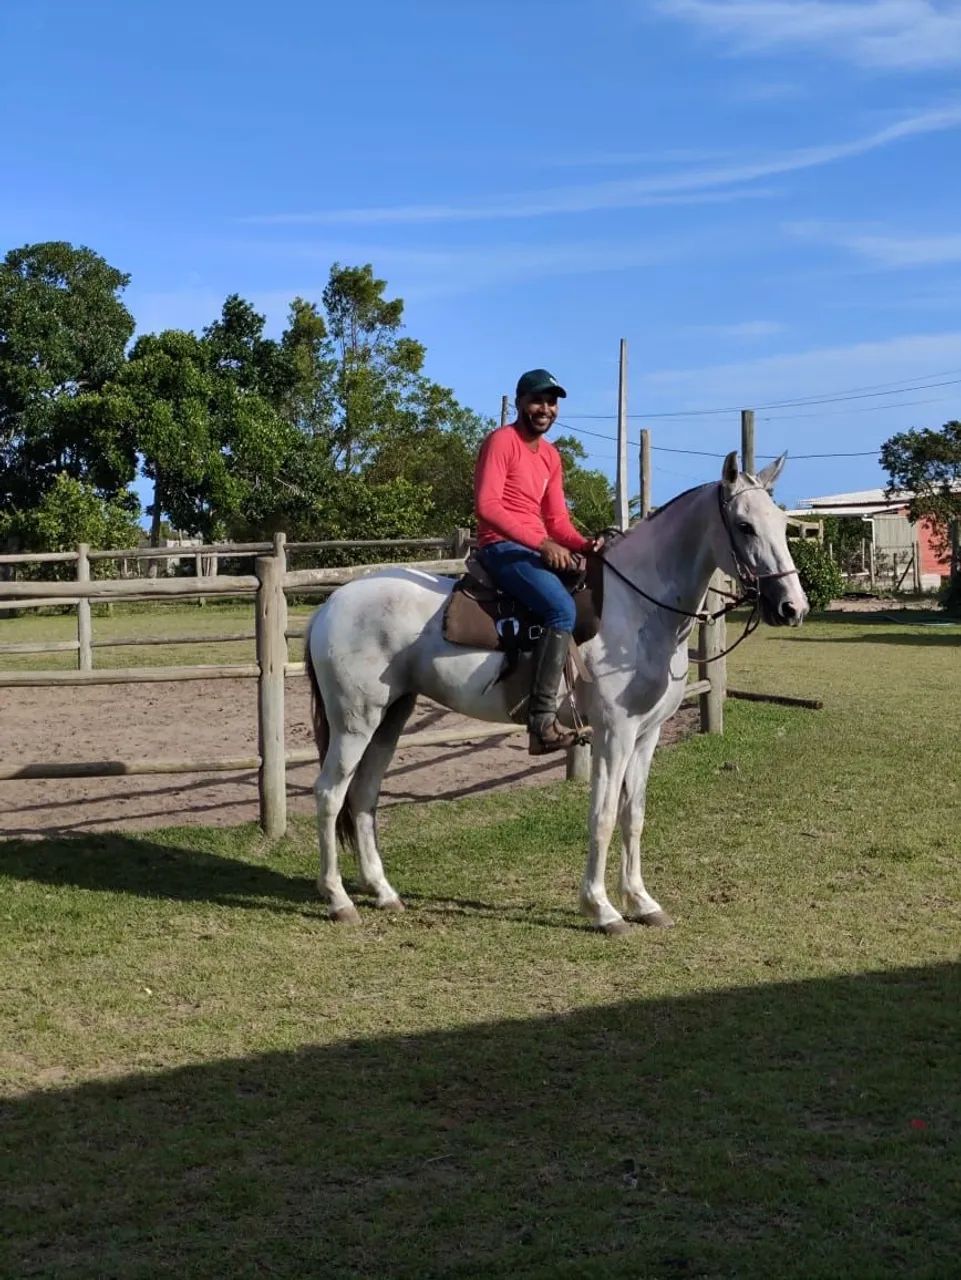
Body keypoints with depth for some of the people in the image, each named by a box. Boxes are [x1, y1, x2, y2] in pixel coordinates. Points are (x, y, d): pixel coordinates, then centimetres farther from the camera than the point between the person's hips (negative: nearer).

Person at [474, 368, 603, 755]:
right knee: (561, 607, -29)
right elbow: (486, 505, -19)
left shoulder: (551, 456, 18)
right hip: (503, 547, -9)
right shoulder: (502, 441, -7)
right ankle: (542, 720, -30)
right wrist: (541, 543, -24)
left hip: (540, 548, 9)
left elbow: (557, 519, 16)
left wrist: (585, 544, -6)